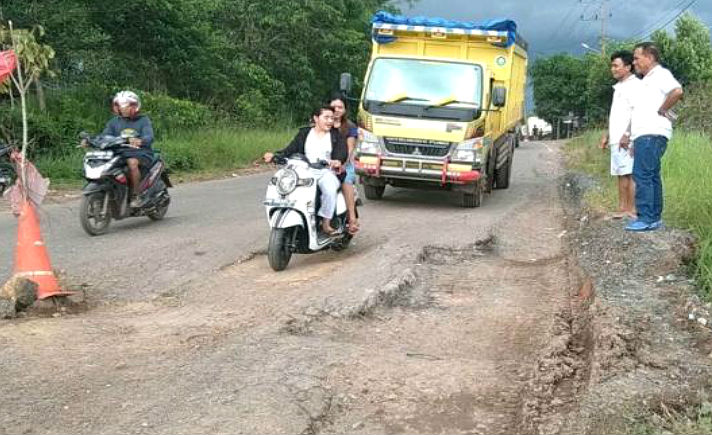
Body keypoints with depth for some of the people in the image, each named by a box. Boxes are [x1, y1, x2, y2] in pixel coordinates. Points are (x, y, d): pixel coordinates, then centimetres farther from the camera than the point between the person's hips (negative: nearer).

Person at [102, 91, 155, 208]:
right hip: (120, 153, 5)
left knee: (132, 162, -37)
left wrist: (140, 141, -37)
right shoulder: (114, 122, 18)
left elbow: (149, 137, -13)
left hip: (141, 153, -4)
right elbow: (105, 136, 8)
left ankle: (136, 196, -31)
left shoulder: (143, 120, 4)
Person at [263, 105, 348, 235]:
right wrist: (274, 155, -12)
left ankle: (326, 223, -21)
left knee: (330, 189, -36)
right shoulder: (304, 133, 16)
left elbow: (342, 152, -6)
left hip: (327, 172, -2)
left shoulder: (336, 135, 11)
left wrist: (338, 161, -31)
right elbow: (290, 150, 7)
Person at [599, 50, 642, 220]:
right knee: (620, 174, 9)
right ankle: (622, 208, 12)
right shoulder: (618, 87, 22)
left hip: (628, 139, -9)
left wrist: (628, 134, -22)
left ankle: (632, 209, -8)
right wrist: (607, 134, 23)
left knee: (630, 174, -9)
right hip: (616, 139, 9)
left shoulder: (635, 85, -7)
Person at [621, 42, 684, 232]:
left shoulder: (661, 74, -7)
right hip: (644, 135, 10)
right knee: (651, 177, 11)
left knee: (642, 175, -14)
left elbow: (677, 91, -28)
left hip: (652, 134, -10)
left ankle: (647, 219, -14)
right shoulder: (647, 80, 24)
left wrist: (662, 110, -17)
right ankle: (655, 217, 15)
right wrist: (629, 135, 25)